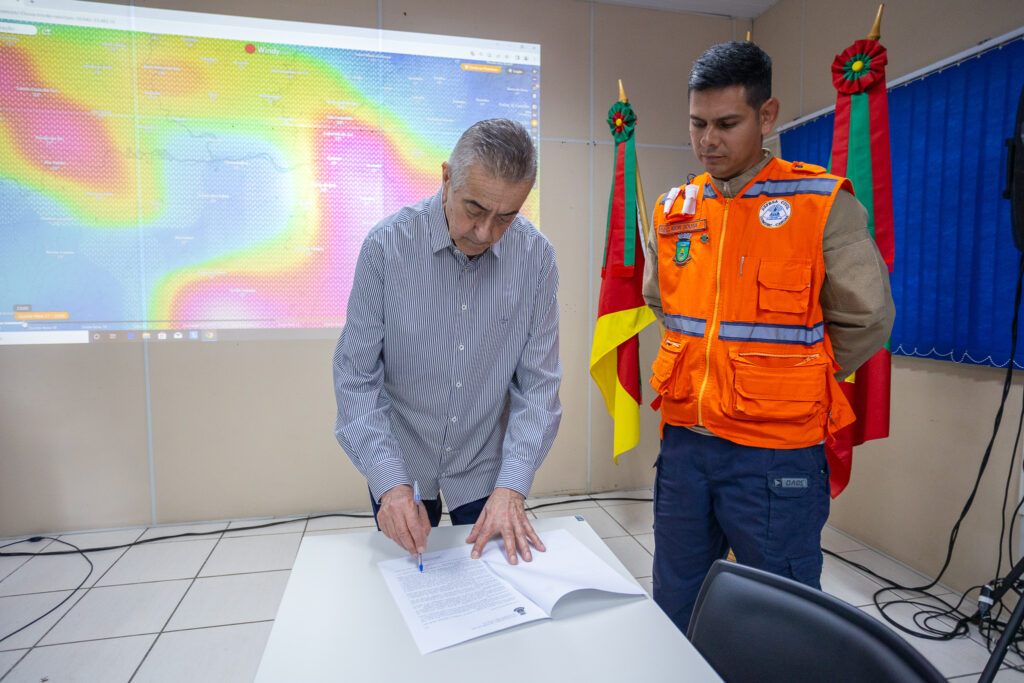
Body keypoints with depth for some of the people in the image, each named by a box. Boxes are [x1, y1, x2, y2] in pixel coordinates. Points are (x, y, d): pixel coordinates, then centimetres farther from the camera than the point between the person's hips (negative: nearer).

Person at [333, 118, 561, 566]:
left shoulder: (536, 257, -13)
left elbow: (538, 383, -11)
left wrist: (512, 486, -19)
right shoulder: (387, 244, -17)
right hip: (399, 466, 0)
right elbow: (356, 376, -14)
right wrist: (389, 481, -24)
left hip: (484, 467, 1)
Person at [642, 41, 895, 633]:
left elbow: (866, 320, -3)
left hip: (776, 454, -4)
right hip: (684, 442, 5)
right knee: (676, 614, 21)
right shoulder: (674, 210, 6)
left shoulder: (822, 203, -8)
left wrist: (793, 382, 2)